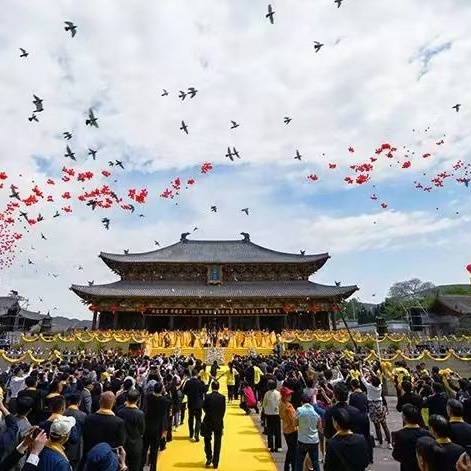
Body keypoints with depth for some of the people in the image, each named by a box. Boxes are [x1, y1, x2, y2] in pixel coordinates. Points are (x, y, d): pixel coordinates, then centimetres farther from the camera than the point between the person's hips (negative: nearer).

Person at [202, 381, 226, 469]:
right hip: (219, 422, 1)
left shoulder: (207, 396, -12)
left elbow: (204, 408, -4)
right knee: (217, 443, 11)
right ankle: (215, 463, 14)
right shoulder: (222, 397, -9)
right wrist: (219, 418, 11)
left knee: (207, 440, 20)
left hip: (208, 422, -1)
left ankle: (209, 458, 13)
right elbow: (223, 410, -5)